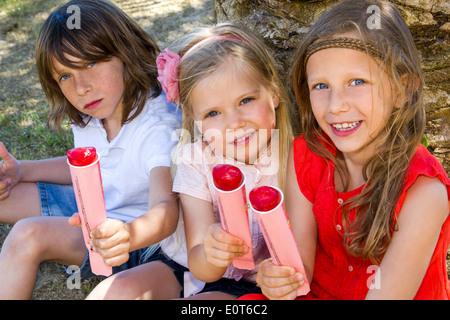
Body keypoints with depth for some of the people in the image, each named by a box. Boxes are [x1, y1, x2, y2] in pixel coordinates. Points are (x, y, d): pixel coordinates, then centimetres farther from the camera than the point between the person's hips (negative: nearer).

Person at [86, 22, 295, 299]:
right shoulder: (194, 161, -12)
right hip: (186, 267, 2)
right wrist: (210, 255, -39)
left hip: (247, 285, -1)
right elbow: (200, 268, -15)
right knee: (116, 291, -21)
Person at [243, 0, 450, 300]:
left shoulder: (423, 192, -23)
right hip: (319, 292, 4)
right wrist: (282, 278, -30)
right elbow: (301, 259, -9)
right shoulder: (305, 156, -10)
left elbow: (387, 293, -22)